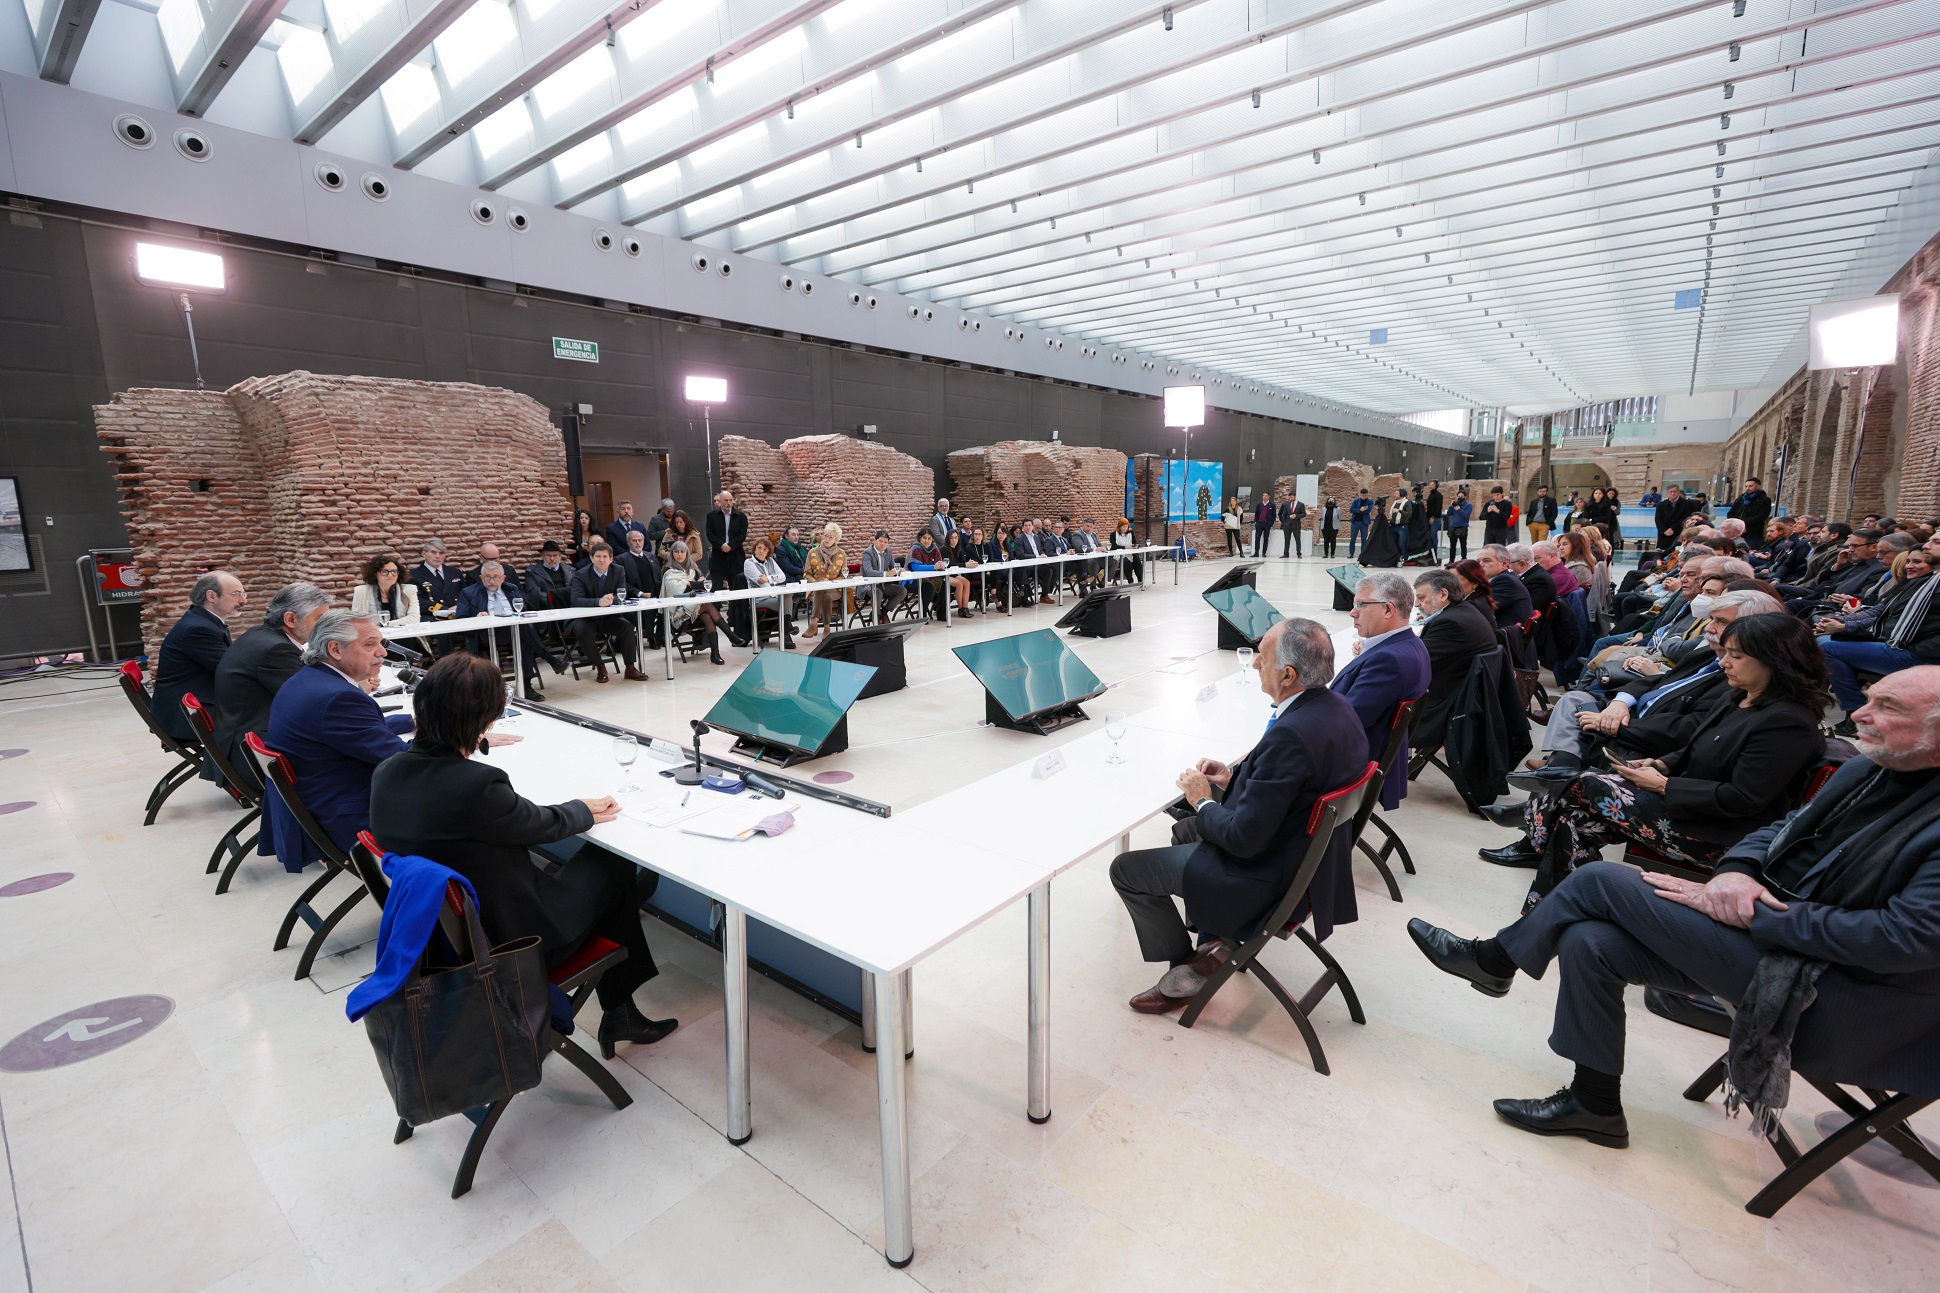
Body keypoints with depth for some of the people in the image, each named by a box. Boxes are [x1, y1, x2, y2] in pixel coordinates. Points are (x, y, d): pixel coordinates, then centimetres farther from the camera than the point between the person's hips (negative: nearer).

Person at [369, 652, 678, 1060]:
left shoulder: (385, 774, -10)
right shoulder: (478, 786, -33)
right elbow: (545, 824, -13)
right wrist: (585, 810, 7)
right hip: (508, 944, -8)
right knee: (613, 865, 11)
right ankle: (618, 1013, 27)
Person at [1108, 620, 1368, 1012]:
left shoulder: (1291, 734, -33)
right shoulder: (1339, 709, -5)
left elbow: (1244, 838, -29)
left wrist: (1203, 802, -12)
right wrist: (1235, 778, 3)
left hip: (1267, 873, -10)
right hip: (1308, 852, 10)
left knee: (1125, 868, 3)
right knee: (1186, 830, 30)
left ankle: (1185, 967, 20)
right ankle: (1217, 941, 25)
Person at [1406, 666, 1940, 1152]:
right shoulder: (1867, 770, 8)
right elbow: (1779, 830, 15)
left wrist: (1752, 913, -22)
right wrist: (1735, 870, -8)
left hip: (1836, 992, -8)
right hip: (1767, 923, 8)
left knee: (1600, 880, -17)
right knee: (1589, 941, -7)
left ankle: (1493, 960, 6)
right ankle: (1595, 1104, 10)